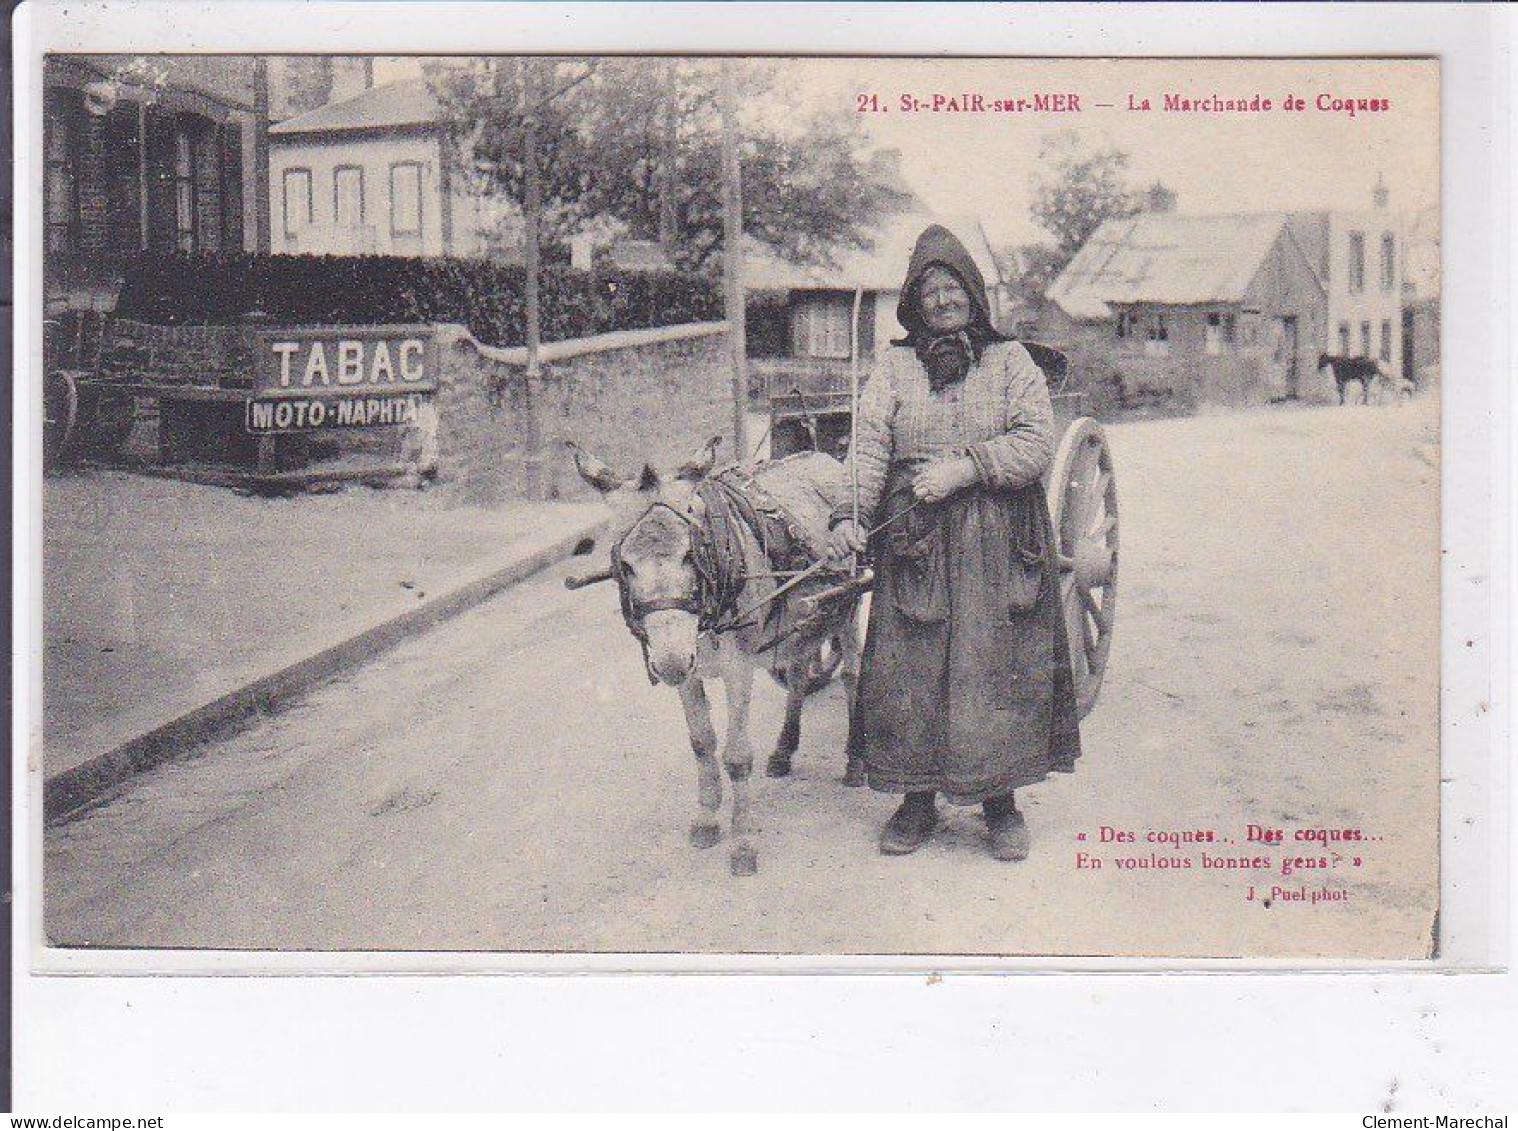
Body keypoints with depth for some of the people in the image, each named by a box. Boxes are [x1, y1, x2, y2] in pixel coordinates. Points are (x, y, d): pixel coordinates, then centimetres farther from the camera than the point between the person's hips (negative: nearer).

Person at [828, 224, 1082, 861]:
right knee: (910, 669, 0)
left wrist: (965, 468, -15)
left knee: (995, 666, 0)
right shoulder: (894, 367, 10)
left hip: (999, 545, -1)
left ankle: (1000, 800, 11)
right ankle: (918, 800, 12)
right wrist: (849, 513, -15)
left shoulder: (1009, 361, 8)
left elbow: (1037, 442, -3)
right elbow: (868, 446, -1)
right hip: (914, 541, 1)